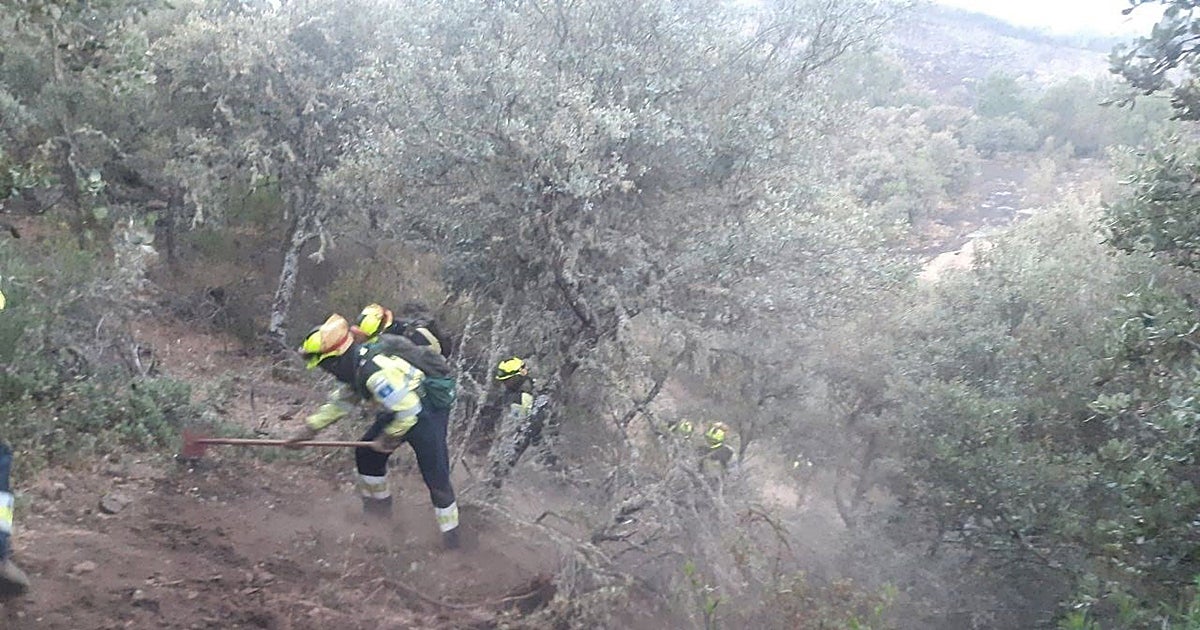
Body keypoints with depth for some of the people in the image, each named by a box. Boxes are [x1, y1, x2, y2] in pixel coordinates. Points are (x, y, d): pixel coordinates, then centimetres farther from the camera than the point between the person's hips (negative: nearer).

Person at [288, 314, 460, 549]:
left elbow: (409, 410, -29)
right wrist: (309, 429, 13)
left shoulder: (375, 371, -32)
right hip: (400, 409, 10)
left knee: (435, 475, -10)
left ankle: (451, 535, 1)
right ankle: (378, 506, 33)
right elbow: (339, 403, 16)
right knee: (367, 453, 15)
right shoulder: (354, 367, -1)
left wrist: (388, 439, -14)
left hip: (428, 412, -10)